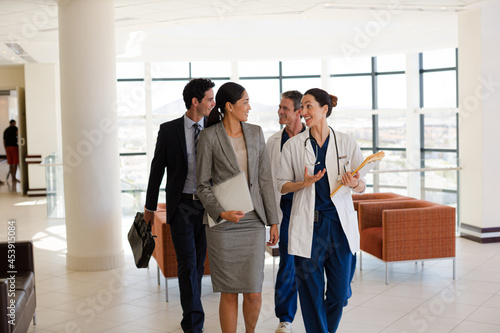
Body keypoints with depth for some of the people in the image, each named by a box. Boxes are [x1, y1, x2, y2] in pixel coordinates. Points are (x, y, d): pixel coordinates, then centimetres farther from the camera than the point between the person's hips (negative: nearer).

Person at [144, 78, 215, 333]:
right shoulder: (169, 130, -3)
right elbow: (157, 168, 3)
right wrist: (150, 206, 7)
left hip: (207, 206, 3)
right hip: (181, 205, -2)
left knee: (199, 264, 11)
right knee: (188, 264, -6)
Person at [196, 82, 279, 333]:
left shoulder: (255, 133, 8)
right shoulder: (209, 137, -4)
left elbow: (265, 178, 9)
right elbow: (202, 185, -2)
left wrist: (273, 220, 8)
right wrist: (221, 213, -17)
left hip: (253, 221, 3)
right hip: (222, 224, -3)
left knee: (254, 292, 3)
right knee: (229, 293, 2)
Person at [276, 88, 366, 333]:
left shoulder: (347, 143, 3)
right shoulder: (293, 145, 3)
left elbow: (361, 186, 7)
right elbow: (281, 185, 5)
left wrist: (354, 184, -16)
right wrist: (305, 183, -13)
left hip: (340, 223, 1)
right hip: (308, 226, -1)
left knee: (340, 292, 8)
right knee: (311, 292, 2)